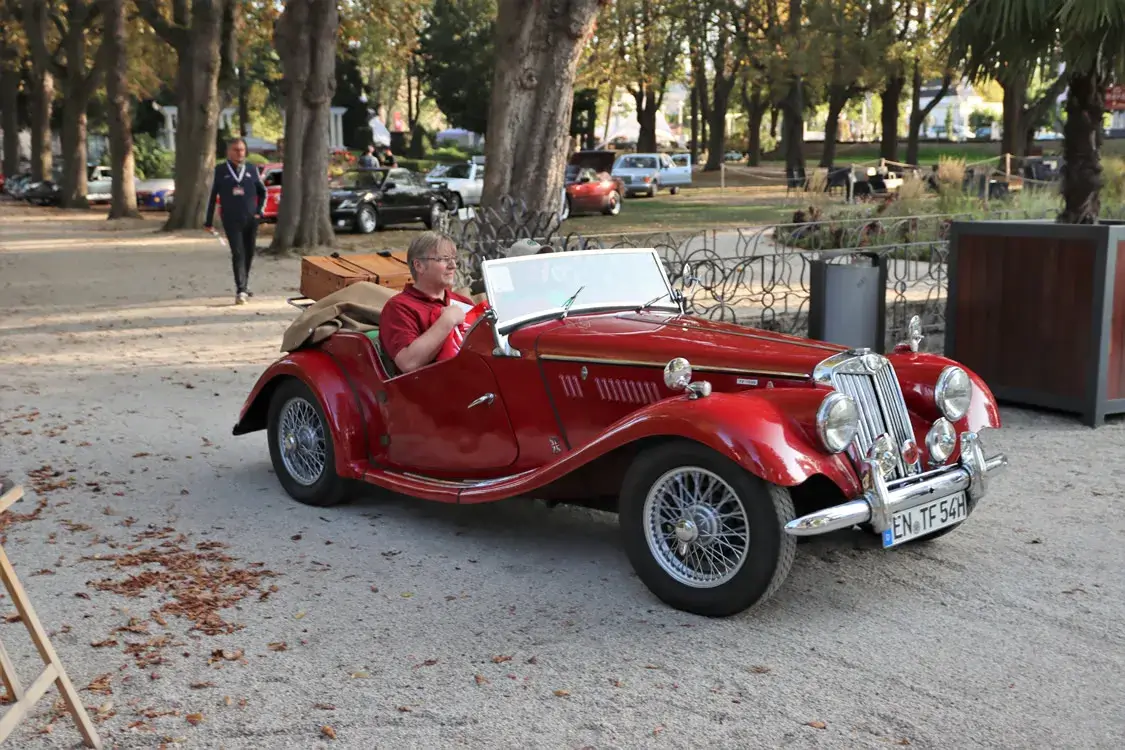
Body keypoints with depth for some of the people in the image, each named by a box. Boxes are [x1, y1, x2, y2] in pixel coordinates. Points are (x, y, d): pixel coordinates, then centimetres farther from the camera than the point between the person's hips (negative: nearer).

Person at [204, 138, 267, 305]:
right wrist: (209, 221, 5)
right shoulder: (220, 170, 1)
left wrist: (259, 211, 6)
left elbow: (263, 192, 17)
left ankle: (245, 284, 28)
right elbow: (212, 196, 5)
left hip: (251, 220, 3)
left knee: (249, 254, 10)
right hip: (231, 220, -3)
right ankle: (240, 290, -15)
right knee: (238, 254, -12)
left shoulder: (252, 169, 6)